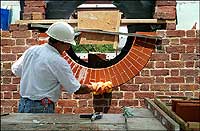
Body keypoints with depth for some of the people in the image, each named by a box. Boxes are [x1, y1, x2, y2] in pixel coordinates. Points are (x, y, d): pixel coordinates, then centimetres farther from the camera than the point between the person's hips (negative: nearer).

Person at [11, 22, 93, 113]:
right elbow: (76, 90, -13)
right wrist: (92, 88, 5)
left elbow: (16, 70, 16)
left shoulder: (31, 50, 1)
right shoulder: (58, 62, -19)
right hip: (42, 109, -8)